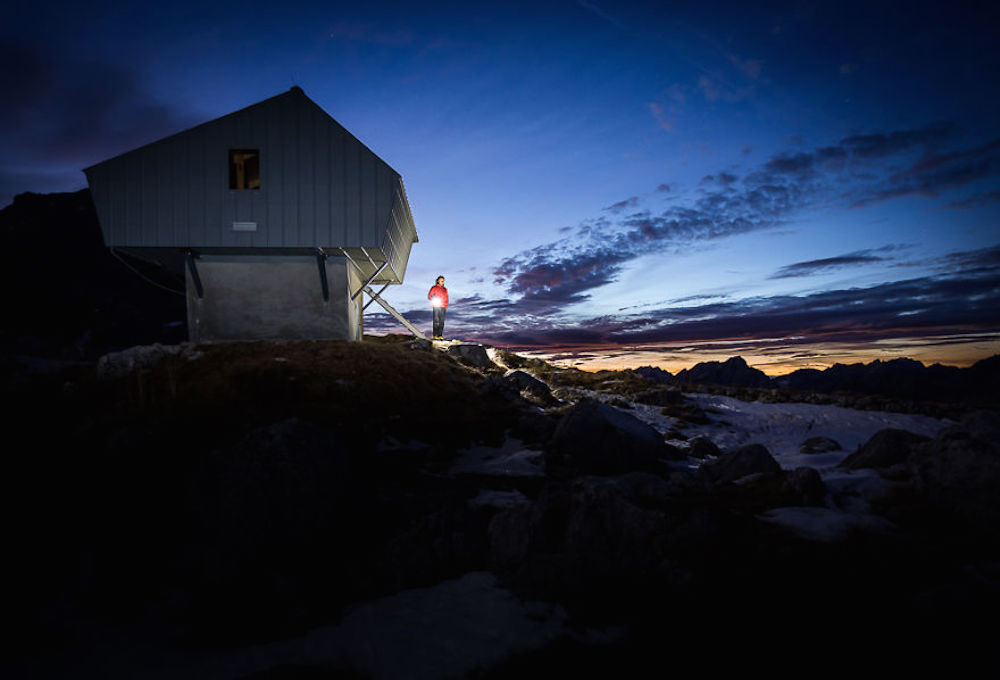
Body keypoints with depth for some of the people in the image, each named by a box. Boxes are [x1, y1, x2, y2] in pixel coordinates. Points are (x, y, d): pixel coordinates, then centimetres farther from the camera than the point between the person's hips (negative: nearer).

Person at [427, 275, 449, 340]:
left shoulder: (445, 289, 17)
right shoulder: (434, 288, 3)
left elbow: (446, 298, 19)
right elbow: (429, 296, 1)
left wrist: (446, 306, 8)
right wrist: (434, 300, -16)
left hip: (443, 307, 5)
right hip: (436, 306, -5)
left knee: (442, 321, 2)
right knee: (436, 321, -8)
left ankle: (440, 335, 4)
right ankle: (435, 335, -7)